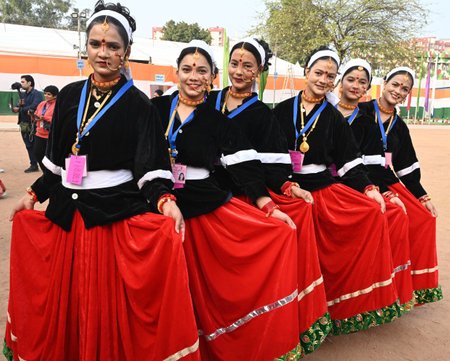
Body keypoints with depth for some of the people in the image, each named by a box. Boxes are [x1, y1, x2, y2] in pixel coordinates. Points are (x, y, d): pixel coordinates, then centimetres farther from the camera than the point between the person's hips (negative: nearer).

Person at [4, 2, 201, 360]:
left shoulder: (138, 104, -4)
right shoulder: (70, 96, 9)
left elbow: (151, 165, -10)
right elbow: (57, 159, 17)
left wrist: (165, 200, -25)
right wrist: (34, 195, 17)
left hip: (115, 212, -4)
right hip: (66, 213, 5)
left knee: (109, 304, 1)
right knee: (63, 302, 14)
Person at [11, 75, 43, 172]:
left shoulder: (36, 94, -7)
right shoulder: (23, 95, 18)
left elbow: (33, 107, -20)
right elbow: (15, 108, 14)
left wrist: (20, 109, -10)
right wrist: (19, 104, -10)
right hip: (24, 125, 8)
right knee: (29, 146, 11)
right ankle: (33, 165, 18)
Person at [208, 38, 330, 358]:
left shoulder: (261, 114, 8)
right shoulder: (210, 101, 14)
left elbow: (273, 162, -1)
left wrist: (287, 185, -18)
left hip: (245, 193, 0)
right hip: (208, 191, 1)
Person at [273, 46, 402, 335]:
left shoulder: (334, 118, 13)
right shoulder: (283, 110, 9)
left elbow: (349, 161, 9)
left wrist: (368, 188, -5)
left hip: (323, 188, 2)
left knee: (373, 211, -20)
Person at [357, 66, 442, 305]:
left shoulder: (399, 126, 18)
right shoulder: (362, 113, -1)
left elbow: (407, 168, 20)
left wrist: (423, 197, 12)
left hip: (389, 183, 7)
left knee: (425, 219, -7)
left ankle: (417, 285, 7)